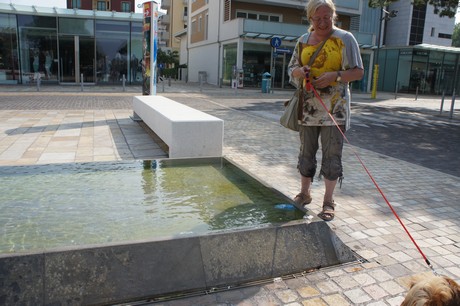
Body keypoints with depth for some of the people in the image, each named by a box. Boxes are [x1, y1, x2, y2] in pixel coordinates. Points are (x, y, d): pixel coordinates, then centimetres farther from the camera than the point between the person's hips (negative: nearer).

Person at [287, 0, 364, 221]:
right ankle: (304, 193, 27)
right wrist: (299, 71, -6)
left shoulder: (344, 39, -1)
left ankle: (328, 201, 11)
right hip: (308, 106, 4)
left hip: (334, 108, -4)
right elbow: (291, 68, 17)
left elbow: (358, 72, -3)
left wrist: (335, 75, -20)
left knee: (332, 154, 0)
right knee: (306, 152, 11)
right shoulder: (303, 41, 11)